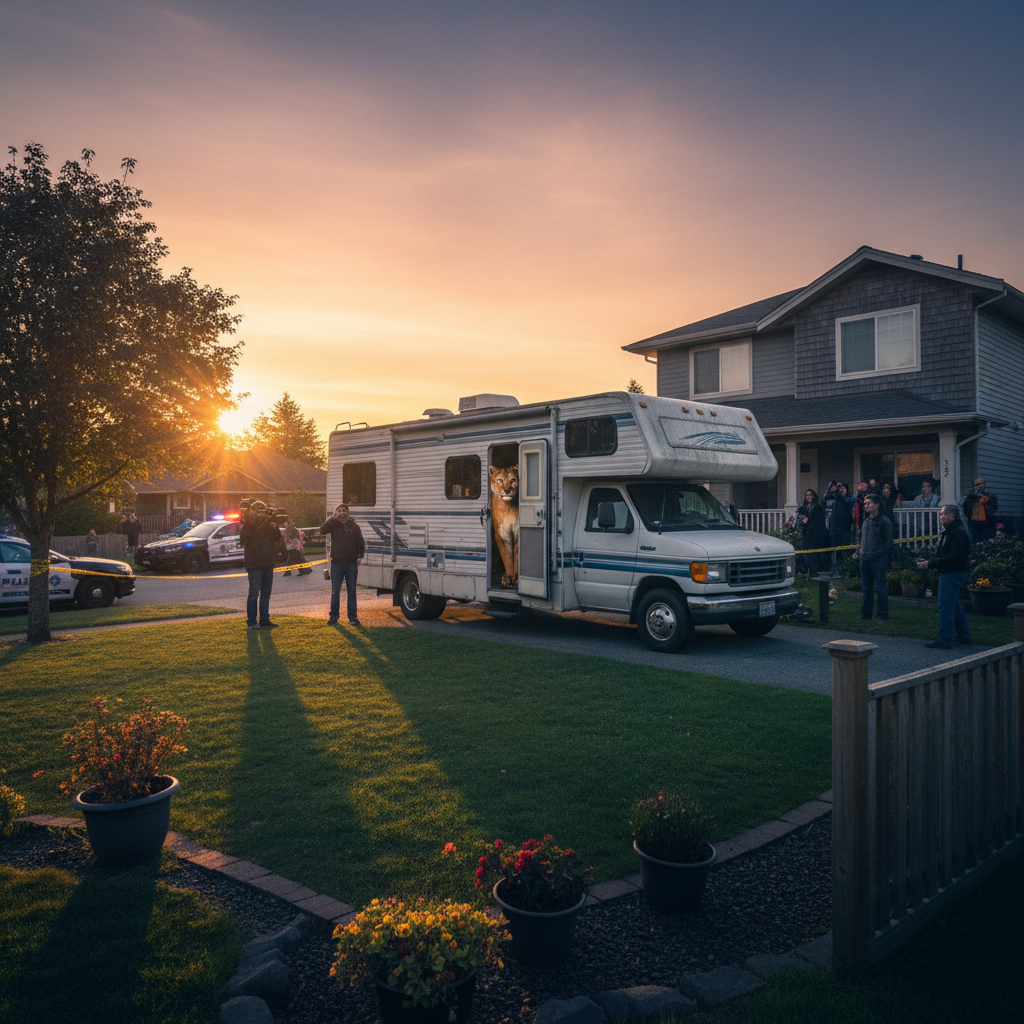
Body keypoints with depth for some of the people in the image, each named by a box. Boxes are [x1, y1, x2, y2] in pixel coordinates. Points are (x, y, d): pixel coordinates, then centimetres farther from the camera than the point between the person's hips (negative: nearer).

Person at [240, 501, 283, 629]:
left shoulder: (267, 524, 13)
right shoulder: (248, 525, -2)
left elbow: (277, 537, 5)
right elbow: (243, 537, -20)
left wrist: (273, 525, -8)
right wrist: (253, 519, -22)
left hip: (268, 564, 6)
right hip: (254, 565, -6)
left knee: (266, 594, 11)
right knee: (254, 593, -6)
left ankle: (264, 620, 18)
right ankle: (251, 622, -2)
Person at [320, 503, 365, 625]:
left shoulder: (354, 526, 6)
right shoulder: (334, 525, 4)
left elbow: (360, 542, 9)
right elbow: (322, 531, -13)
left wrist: (360, 556, -3)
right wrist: (333, 518, -18)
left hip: (351, 563, 1)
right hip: (336, 563, 0)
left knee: (352, 590, 5)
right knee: (335, 591, 4)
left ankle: (352, 616, 11)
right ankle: (333, 616, 13)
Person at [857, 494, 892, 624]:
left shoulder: (884, 522, -7)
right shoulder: (866, 521, 14)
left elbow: (889, 542, -8)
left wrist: (877, 553, -14)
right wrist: (861, 551, 11)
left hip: (878, 560, -7)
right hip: (865, 559, 7)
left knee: (880, 588, -2)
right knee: (866, 587, 12)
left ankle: (883, 615, 5)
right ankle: (865, 612, 20)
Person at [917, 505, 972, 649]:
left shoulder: (958, 532, -17)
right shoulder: (949, 531, 18)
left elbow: (955, 557, -24)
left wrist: (930, 564, -23)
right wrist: (928, 562, 4)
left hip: (953, 573, -11)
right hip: (950, 573, 11)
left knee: (945, 606, -9)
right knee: (955, 606, 17)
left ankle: (945, 640, -5)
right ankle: (964, 637, 25)